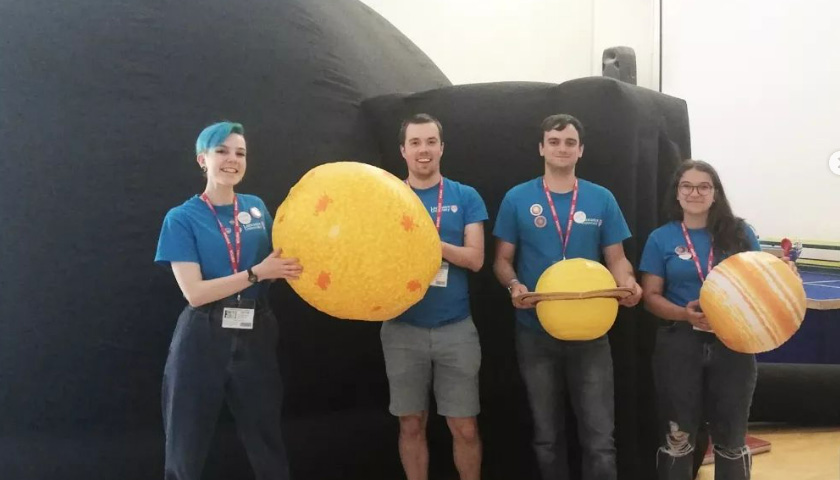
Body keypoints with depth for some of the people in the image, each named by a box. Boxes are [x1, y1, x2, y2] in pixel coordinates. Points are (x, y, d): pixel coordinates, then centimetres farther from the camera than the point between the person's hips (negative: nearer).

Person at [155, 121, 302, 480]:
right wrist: (257, 273, -19)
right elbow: (194, 292, -14)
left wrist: (291, 266, -7)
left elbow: (277, 265, 13)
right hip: (202, 341, -3)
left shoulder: (257, 208, 7)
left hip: (255, 339, 3)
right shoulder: (182, 218, -4)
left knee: (267, 448, 13)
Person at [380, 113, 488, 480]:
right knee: (411, 425, 11)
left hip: (455, 328, -1)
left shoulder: (466, 198, 2)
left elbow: (475, 259, -6)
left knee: (464, 428, 4)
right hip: (403, 328, 1)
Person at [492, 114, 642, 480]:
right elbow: (502, 259, 4)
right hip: (536, 332, 0)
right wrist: (514, 285, -18)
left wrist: (628, 283, -16)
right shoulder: (517, 199, 0)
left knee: (599, 436, 0)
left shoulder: (602, 200, 3)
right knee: (547, 434, 14)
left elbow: (616, 258, 5)